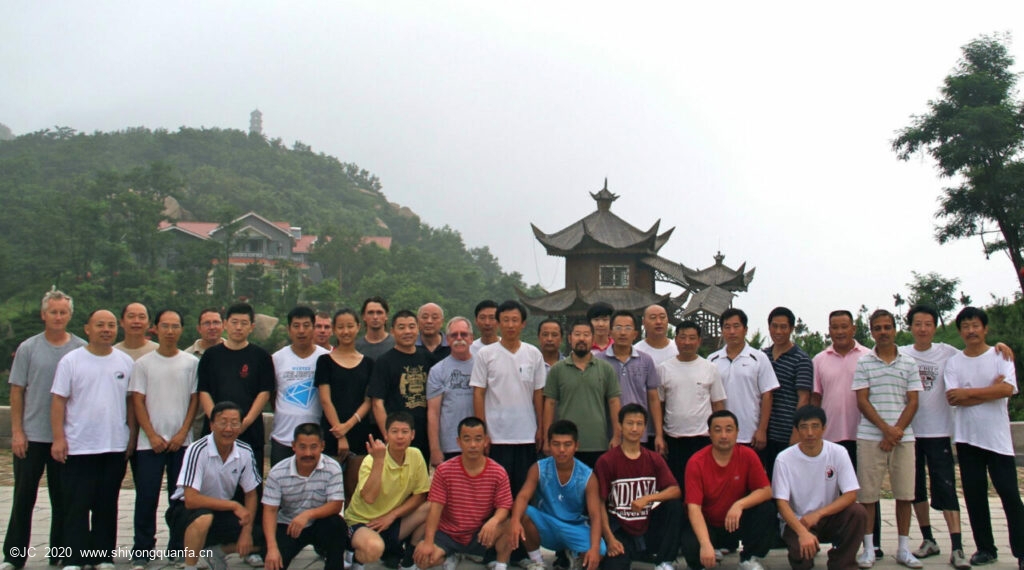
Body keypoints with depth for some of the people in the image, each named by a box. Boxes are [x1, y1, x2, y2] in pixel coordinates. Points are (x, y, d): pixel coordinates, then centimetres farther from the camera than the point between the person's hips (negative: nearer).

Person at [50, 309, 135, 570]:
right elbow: (58, 401, -3)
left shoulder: (125, 362, 6)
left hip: (116, 447, 3)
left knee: (107, 506, 11)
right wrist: (58, 438, -9)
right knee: (76, 506, 2)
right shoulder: (71, 361, -1)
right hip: (79, 447, -2)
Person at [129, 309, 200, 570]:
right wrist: (152, 436, -7)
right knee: (146, 498, 1)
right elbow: (137, 402, 1)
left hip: (182, 441, 1)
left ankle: (178, 549, 17)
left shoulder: (191, 362, 4)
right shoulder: (143, 363, 2)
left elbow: (194, 399, 5)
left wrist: (183, 433, -5)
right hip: (149, 442, -1)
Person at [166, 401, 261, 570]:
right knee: (203, 519, -38)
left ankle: (216, 552, 16)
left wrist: (247, 531, -10)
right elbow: (191, 499, -29)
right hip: (186, 509, -5)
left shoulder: (245, 452, -9)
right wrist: (234, 505, -23)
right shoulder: (197, 450, -24)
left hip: (222, 512, 5)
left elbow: (250, 494, 1)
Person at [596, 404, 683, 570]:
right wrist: (610, 539, -15)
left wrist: (648, 498, -22)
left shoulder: (654, 459, 5)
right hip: (620, 531, -5)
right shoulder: (606, 461, -7)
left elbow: (676, 491, -6)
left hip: (649, 528, 5)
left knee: (674, 504, -19)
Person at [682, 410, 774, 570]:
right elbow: (694, 508, -24)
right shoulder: (696, 463, -19)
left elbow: (766, 491, -12)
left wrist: (740, 504, -32)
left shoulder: (748, 456, -12)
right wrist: (706, 544, -38)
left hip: (737, 522, 3)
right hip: (707, 525, -2)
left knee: (765, 509, -24)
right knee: (691, 548, -33)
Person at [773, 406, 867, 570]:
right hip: (797, 521, -2)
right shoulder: (784, 459, -14)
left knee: (857, 512, -26)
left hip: (829, 517, 3)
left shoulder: (838, 453, -8)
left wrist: (817, 514, -25)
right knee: (801, 551, -32)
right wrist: (803, 532, -33)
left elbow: (851, 495, -12)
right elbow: (782, 503, -17)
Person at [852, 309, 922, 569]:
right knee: (867, 494, 1)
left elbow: (912, 402, 4)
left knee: (905, 494, 5)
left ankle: (904, 548, 17)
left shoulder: (909, 363, 8)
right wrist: (886, 429, -12)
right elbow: (862, 401, -1)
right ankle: (869, 548, 11)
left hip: (903, 437, 2)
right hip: (870, 437, -1)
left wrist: (897, 431, -8)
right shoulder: (863, 363, 4)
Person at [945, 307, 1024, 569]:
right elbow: (953, 399, -7)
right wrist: (990, 390, -11)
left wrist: (968, 392, -14)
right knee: (974, 494, 6)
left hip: (997, 436, -2)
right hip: (966, 437, 2)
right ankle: (985, 548, 16)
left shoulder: (1000, 356, 0)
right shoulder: (953, 362, 5)